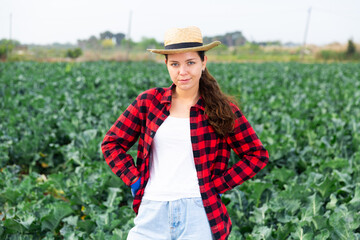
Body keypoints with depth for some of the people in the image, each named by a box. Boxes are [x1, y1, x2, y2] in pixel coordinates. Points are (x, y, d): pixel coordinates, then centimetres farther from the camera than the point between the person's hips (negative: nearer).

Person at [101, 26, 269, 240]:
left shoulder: (222, 110, 1)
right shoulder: (149, 101, 5)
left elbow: (258, 155, 6)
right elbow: (112, 143, 12)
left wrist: (218, 185, -1)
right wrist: (135, 180, 2)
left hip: (198, 214, -1)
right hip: (153, 212, 2)